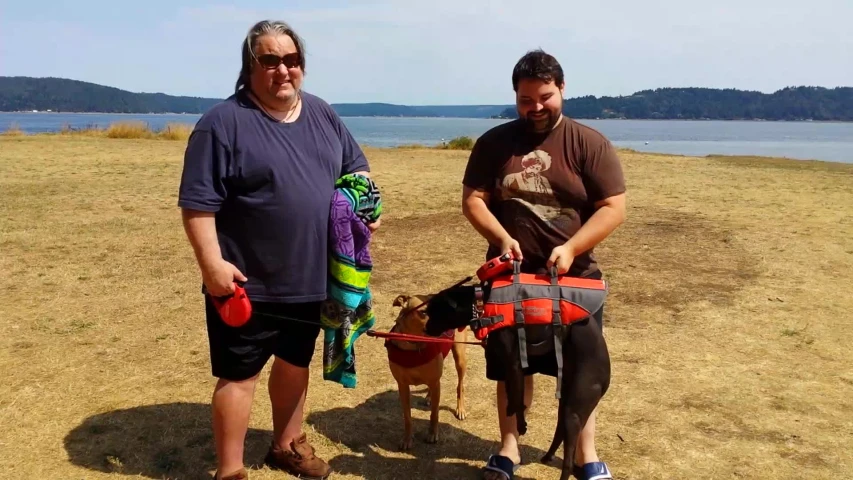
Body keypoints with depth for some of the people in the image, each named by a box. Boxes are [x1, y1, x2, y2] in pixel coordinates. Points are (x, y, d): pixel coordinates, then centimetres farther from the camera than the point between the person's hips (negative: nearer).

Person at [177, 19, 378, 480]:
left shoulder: (322, 114, 7)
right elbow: (197, 202, -15)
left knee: (296, 361, 20)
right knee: (239, 373, 4)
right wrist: (212, 263, -21)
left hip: (311, 277, 6)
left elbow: (355, 167, 18)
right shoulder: (223, 122, -13)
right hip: (248, 282, -6)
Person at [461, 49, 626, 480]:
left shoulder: (589, 144, -5)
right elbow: (472, 200, 0)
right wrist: (500, 237, -18)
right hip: (510, 277, 2)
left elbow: (613, 208, -8)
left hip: (574, 279, -1)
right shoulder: (494, 143, 1)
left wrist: (571, 249, -21)